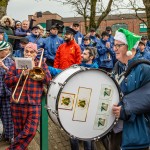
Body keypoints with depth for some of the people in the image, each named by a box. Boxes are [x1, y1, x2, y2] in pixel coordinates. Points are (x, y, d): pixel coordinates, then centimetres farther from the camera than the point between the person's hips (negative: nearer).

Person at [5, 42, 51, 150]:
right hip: (18, 103, 0)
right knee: (19, 131, 7)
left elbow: (48, 80, -4)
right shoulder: (16, 64, 9)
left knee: (31, 131, -6)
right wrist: (21, 75, -12)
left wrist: (34, 67, -9)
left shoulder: (42, 65, 10)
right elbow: (7, 81, 2)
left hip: (34, 103, 0)